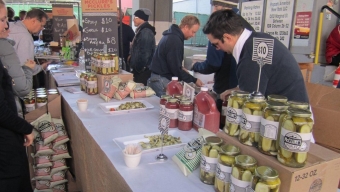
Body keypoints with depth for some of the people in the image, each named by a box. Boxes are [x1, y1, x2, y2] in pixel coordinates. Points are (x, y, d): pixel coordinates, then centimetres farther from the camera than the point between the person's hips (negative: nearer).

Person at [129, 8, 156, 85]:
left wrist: (140, 69, -16)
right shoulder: (141, 30, 16)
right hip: (139, 69, 10)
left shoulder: (146, 32, -15)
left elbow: (145, 53, -20)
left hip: (143, 71, -10)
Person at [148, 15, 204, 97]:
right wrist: (194, 80, -14)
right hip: (162, 80, -10)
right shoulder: (175, 40, -20)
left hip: (159, 77, 10)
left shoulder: (172, 35, 11)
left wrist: (181, 69, 11)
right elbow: (176, 69, -21)